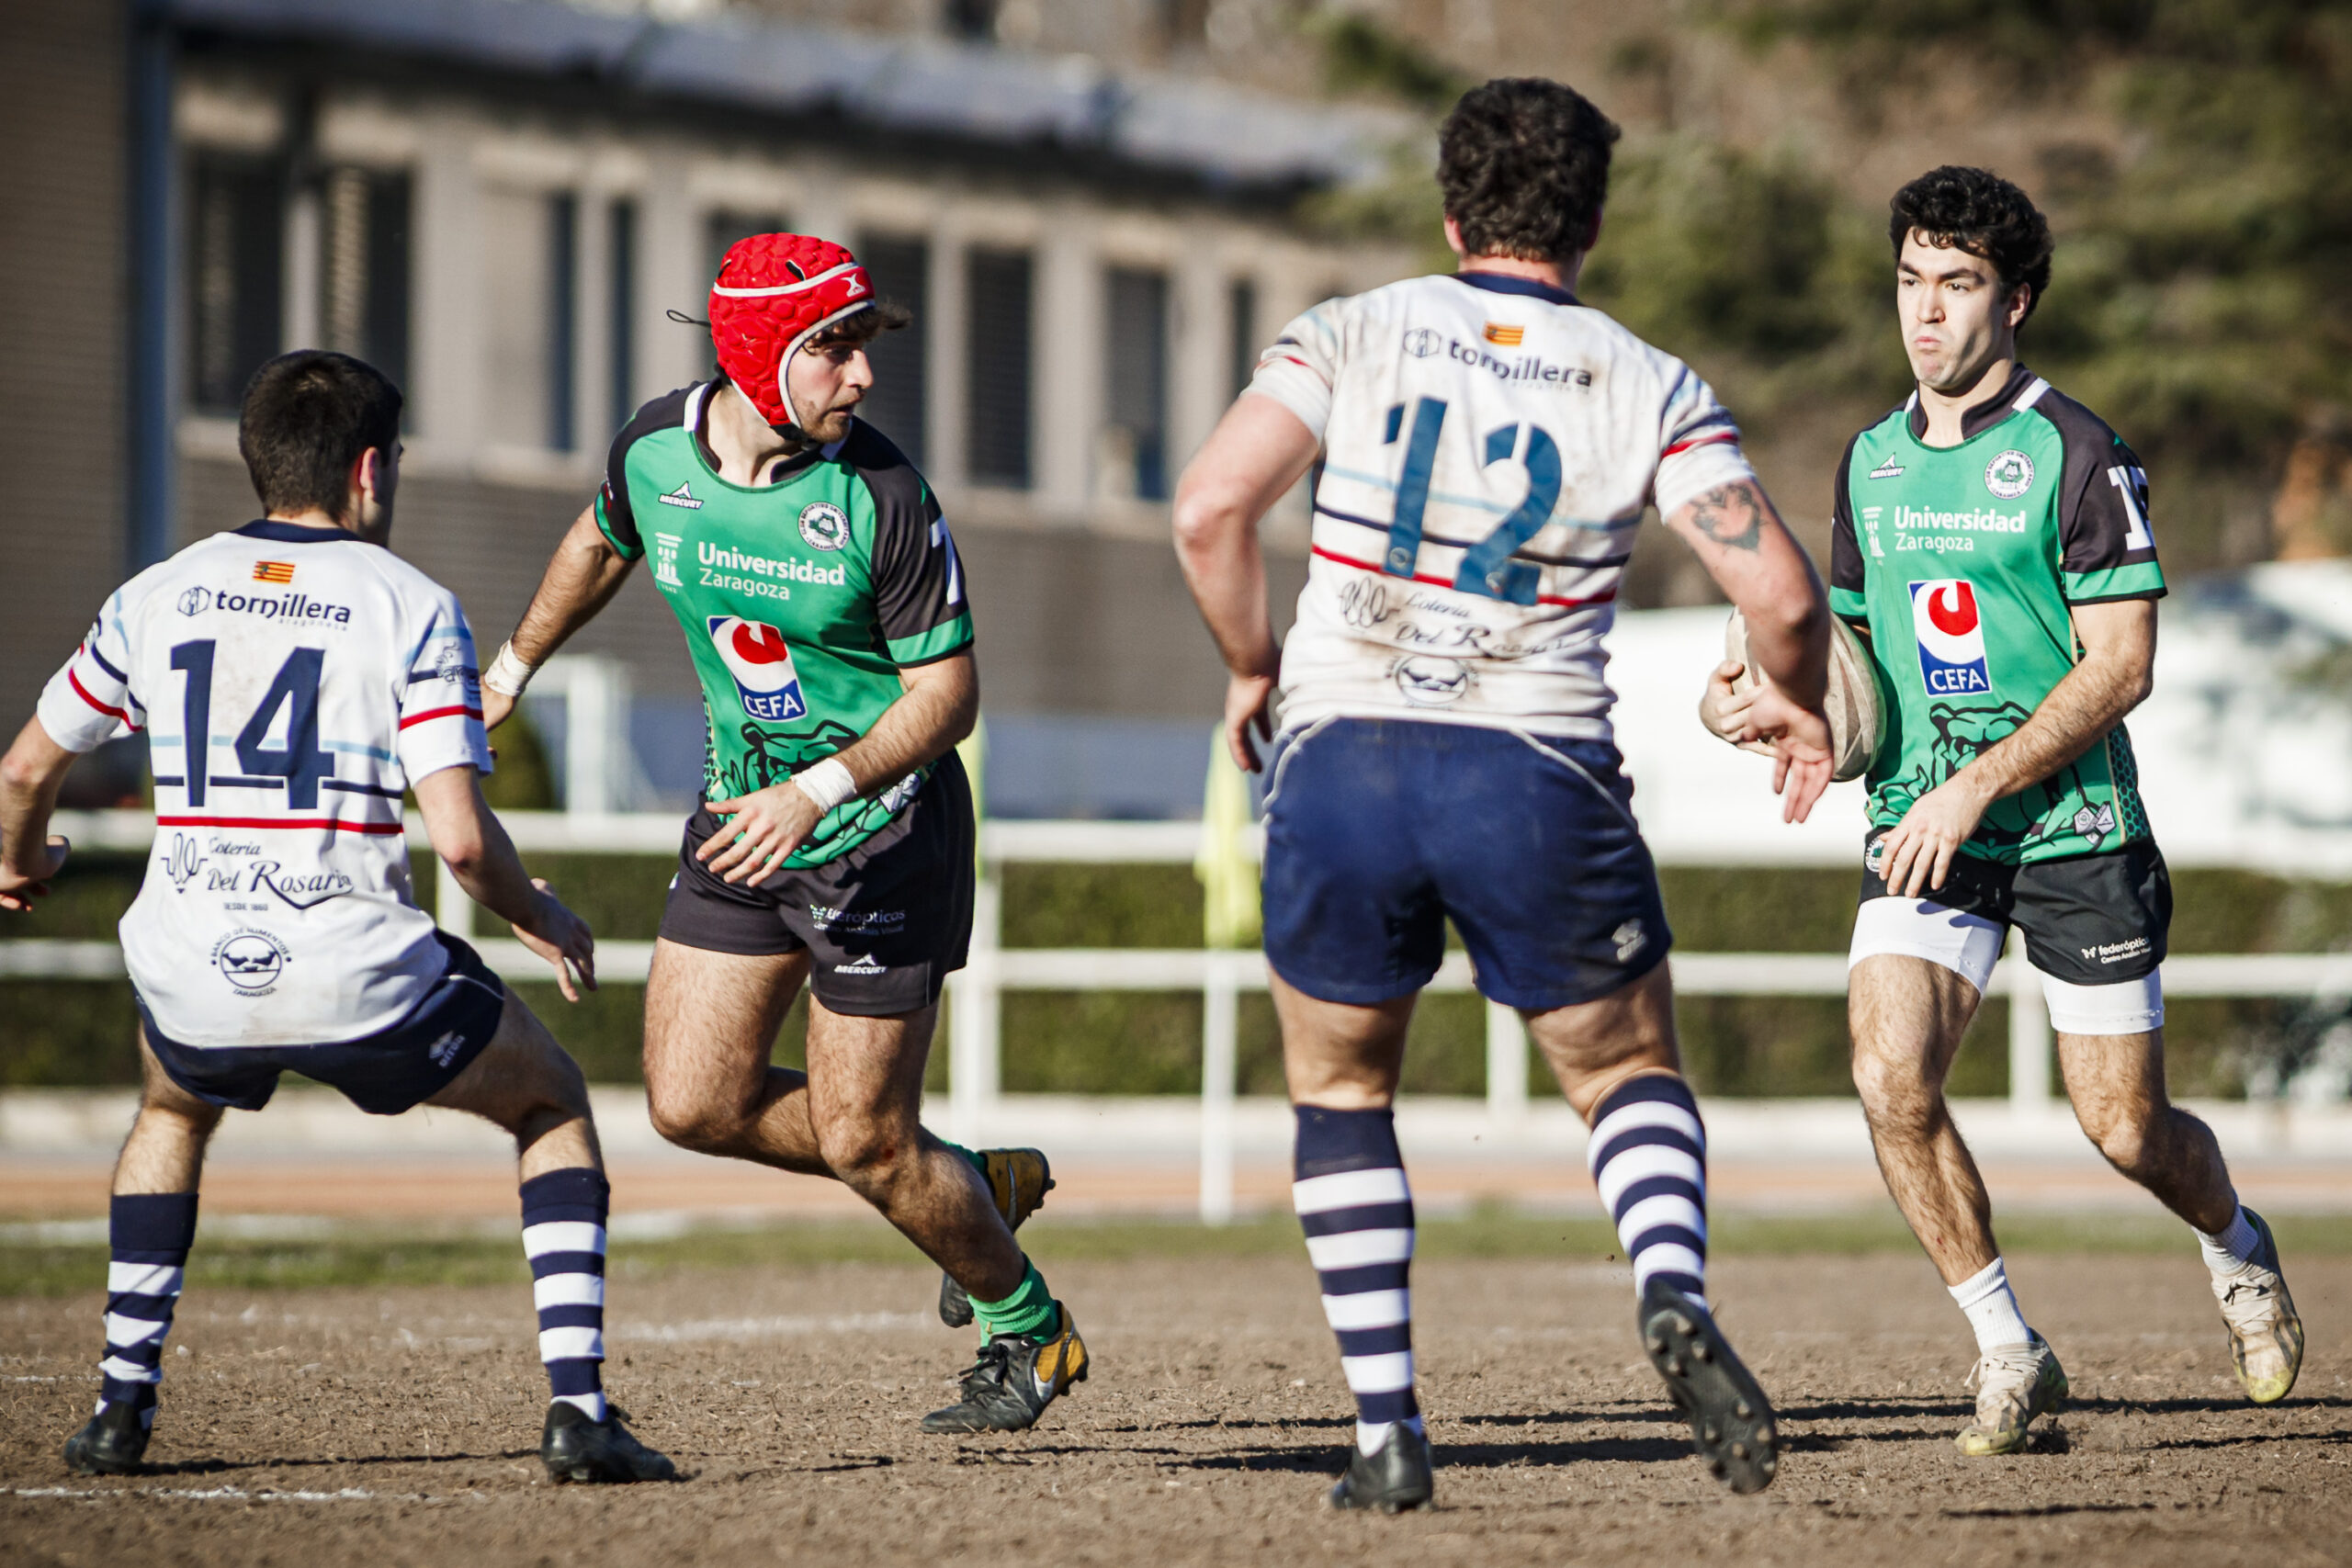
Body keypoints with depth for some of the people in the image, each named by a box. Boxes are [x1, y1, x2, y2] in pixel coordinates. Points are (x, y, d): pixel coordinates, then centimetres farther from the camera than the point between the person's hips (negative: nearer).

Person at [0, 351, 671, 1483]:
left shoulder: (158, 596, 10)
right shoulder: (411, 607, -2)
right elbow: (460, 837, -11)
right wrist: (535, 919, 9)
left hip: (191, 979, 3)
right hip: (357, 978, -3)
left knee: (172, 1112, 38)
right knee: (553, 1104, 21)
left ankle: (121, 1404, 28)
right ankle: (577, 1407, 7)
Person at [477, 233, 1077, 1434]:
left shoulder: (882, 499, -22)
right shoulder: (655, 449, -8)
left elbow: (947, 691, -17)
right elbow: (601, 544, 16)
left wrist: (820, 791, -30)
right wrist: (512, 667, 29)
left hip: (882, 826, -6)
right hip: (744, 805, 6)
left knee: (863, 1142, -4)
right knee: (693, 1102, 2)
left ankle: (1026, 1331, 22)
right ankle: (977, 1186, 22)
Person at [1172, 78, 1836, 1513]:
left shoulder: (1351, 337, 3)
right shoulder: (1652, 389, 3)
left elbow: (1211, 509, -9)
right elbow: (1782, 594, -6)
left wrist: (1252, 668, 8)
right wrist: (1797, 703, 15)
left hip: (1339, 759, 0)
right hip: (1539, 784, 0)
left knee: (1341, 1090, 20)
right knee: (1632, 1076, 19)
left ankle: (1388, 1433, 10)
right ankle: (1677, 1298, -12)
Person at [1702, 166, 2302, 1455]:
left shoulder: (2074, 452, -10)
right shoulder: (1871, 460, 9)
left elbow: (2121, 666, -13)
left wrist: (1977, 787, -21)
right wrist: (1761, 693, -1)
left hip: (2075, 830, -4)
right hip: (1923, 831, 4)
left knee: (2126, 1130, 2)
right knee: (1890, 1076, -19)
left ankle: (2238, 1251, 37)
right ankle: (2007, 1351, -4)